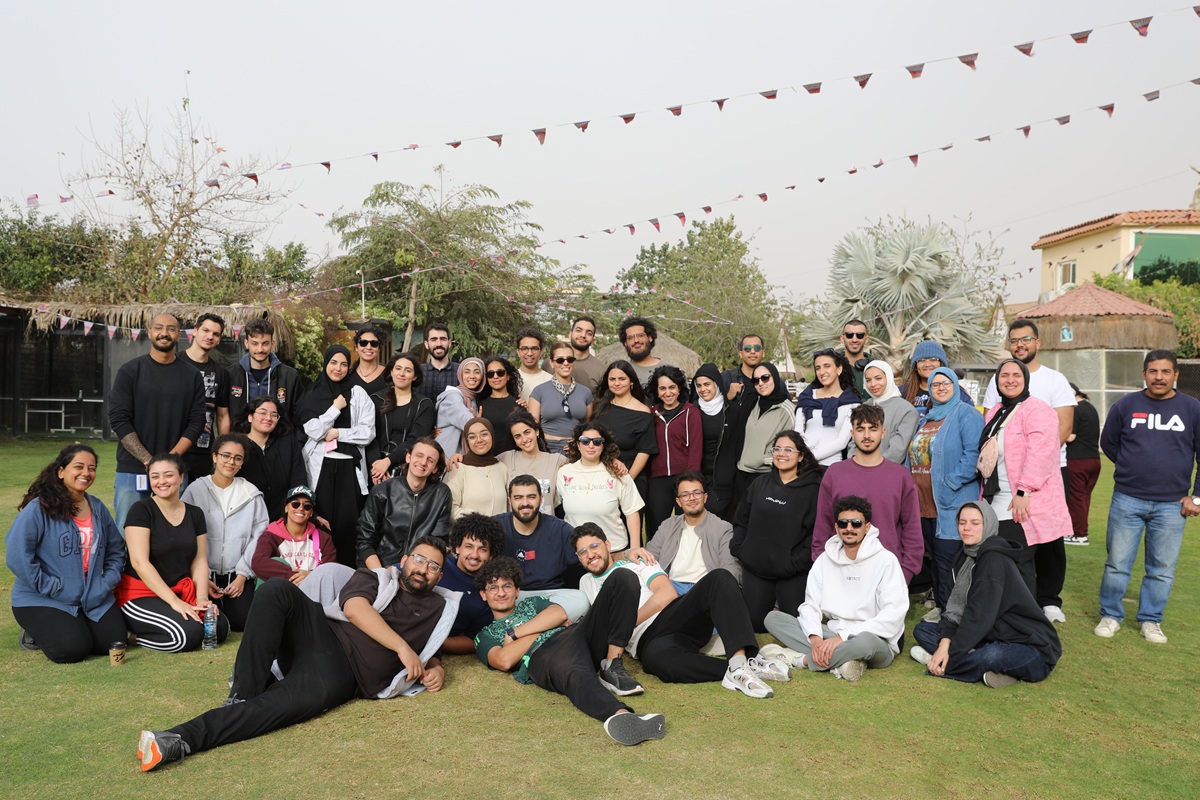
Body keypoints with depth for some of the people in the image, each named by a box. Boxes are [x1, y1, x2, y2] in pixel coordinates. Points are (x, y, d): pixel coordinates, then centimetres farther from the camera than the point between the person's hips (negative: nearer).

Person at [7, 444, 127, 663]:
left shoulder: (98, 509, 8)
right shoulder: (38, 508, -13)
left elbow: (116, 550, 17)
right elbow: (17, 556, -18)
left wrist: (108, 581, 2)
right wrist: (50, 587, -17)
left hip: (94, 598, 5)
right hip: (42, 600, -5)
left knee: (113, 642, -9)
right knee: (72, 649, -22)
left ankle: (75, 627, 21)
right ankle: (36, 633, 11)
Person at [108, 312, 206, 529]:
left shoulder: (192, 376, 8)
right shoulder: (130, 371, 4)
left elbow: (196, 422, 3)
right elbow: (118, 419, -2)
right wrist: (148, 460, -13)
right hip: (132, 470, -1)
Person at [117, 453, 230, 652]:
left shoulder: (195, 514, 9)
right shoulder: (141, 510, -8)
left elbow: (200, 561, 6)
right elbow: (139, 562, -16)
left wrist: (202, 598, -11)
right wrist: (174, 602, -22)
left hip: (181, 592, 7)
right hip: (141, 595, -6)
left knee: (220, 626, -17)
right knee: (189, 631, -29)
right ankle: (132, 634, -1)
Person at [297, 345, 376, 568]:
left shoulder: (358, 393, 7)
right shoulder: (313, 395, 9)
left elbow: (367, 432, 0)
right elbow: (313, 430, -3)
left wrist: (338, 433, -7)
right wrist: (336, 407, -3)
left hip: (350, 467, 0)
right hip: (320, 467, 1)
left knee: (347, 523, -6)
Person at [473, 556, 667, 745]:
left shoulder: (532, 604, 37)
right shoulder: (485, 635, 26)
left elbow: (560, 614, 13)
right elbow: (505, 660, 2)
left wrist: (515, 633, 9)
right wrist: (543, 625, 8)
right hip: (542, 656, -4)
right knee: (573, 671, -44)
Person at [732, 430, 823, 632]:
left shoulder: (812, 488, -6)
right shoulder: (760, 483, 9)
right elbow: (741, 521, 14)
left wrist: (798, 562, -17)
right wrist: (738, 549, 2)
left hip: (792, 574, -4)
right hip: (755, 568, 4)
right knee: (754, 622, 8)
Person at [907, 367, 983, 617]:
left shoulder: (966, 414, -6)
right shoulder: (927, 418, 20)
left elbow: (973, 454, -17)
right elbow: (914, 455, 26)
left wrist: (951, 483, -20)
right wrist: (911, 486, 14)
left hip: (951, 504, -8)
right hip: (924, 502, 8)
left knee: (947, 556, -6)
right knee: (932, 555, 14)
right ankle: (940, 604, 25)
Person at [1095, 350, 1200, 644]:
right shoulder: (1125, 405, 1)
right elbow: (1108, 443, 14)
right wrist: (1134, 469, 9)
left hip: (1172, 505, 0)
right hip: (1127, 501, 0)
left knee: (1162, 569, 8)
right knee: (1117, 564, 4)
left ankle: (1151, 620, 22)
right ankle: (1110, 615, 18)